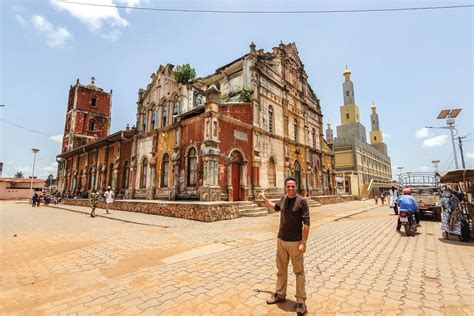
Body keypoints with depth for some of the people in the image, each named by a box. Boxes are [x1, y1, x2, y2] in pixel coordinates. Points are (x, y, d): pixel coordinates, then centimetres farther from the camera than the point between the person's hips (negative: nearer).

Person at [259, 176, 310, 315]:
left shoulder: (301, 201, -14)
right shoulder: (283, 199, 3)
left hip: (295, 242, -6)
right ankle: (280, 294, 34)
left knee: (299, 271, 8)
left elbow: (306, 223, -16)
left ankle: (301, 300, 24)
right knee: (281, 269, 17)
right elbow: (276, 207, 27)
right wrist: (264, 199, 25)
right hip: (281, 240, 6)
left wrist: (303, 243, -18)